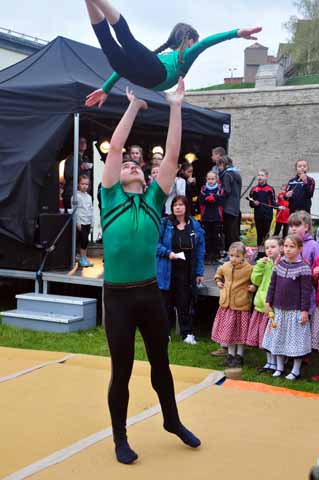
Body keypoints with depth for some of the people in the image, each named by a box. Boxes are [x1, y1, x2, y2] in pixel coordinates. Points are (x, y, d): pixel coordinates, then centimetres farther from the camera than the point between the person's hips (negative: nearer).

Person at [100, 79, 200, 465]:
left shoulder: (154, 199, 8)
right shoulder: (111, 198, 2)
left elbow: (172, 156, 3)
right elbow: (115, 148, -3)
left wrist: (175, 107, 1)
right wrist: (134, 105, 0)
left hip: (150, 293, 3)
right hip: (118, 296, -3)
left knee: (160, 363, 18)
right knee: (121, 370, 6)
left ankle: (172, 421, 38)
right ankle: (120, 438, 24)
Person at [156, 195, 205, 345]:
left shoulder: (195, 226, 5)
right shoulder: (164, 223, -2)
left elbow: (200, 250, 6)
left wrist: (199, 272, 2)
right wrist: (168, 253, -18)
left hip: (186, 271, 2)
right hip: (167, 270, -1)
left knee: (184, 302, 6)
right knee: (167, 301, 6)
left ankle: (187, 333, 15)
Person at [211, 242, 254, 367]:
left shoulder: (249, 269, -13)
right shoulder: (225, 266, 2)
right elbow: (219, 273, 25)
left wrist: (254, 287, -16)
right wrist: (218, 281, 10)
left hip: (241, 305, -5)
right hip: (226, 304, 5)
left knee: (240, 331, 6)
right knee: (228, 330, 13)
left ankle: (239, 356, 21)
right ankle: (231, 354, 27)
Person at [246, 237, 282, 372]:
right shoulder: (264, 263, 9)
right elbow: (256, 280, 6)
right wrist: (260, 265, -4)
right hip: (262, 304, 6)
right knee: (265, 337, 14)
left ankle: (275, 363, 14)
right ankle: (269, 362, 27)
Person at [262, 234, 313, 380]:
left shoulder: (303, 268, -11)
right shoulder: (279, 265, 4)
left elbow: (306, 291, -11)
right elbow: (272, 285, 9)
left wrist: (304, 310, -13)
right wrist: (268, 303, 6)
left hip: (295, 311, -5)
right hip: (279, 309, 5)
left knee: (296, 340, 2)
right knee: (278, 338, 13)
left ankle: (296, 370, 16)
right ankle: (280, 367, 27)